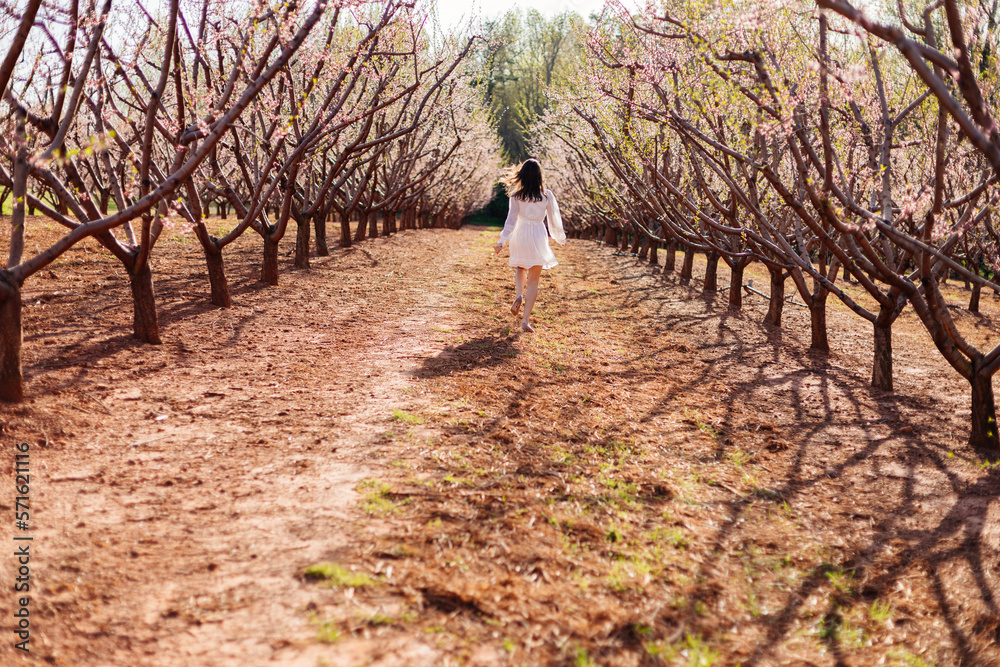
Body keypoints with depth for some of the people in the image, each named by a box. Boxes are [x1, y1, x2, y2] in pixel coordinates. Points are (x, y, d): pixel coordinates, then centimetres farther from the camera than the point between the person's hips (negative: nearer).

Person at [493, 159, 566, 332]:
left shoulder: (516, 195, -4)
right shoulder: (547, 195, -2)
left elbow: (511, 220, -8)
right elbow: (554, 220, 4)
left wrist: (501, 242, -5)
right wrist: (560, 238, 19)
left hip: (520, 234, 1)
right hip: (538, 235, -1)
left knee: (520, 269, 28)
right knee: (533, 280, 4)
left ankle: (519, 295, -2)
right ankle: (525, 320, -1)